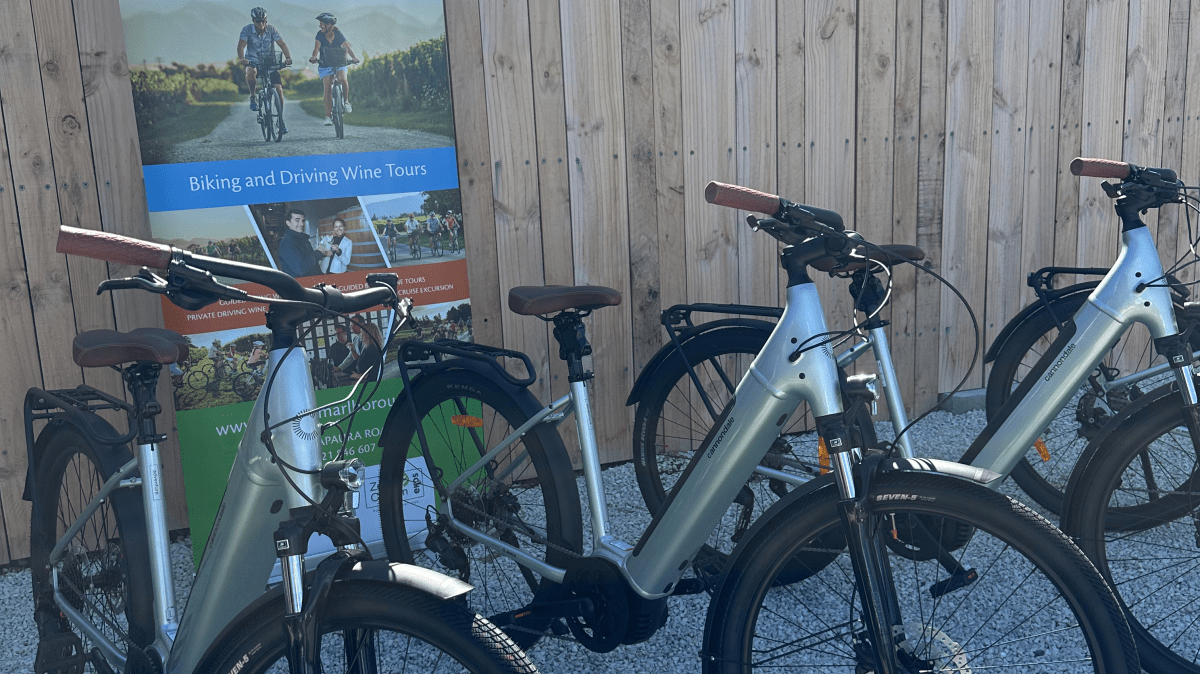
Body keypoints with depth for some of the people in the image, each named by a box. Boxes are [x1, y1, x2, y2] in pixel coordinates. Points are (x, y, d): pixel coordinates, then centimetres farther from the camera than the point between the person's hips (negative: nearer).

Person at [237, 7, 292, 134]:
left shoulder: (271, 29, -6)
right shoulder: (247, 30, -9)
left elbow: (282, 44, -15)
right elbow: (241, 45, -19)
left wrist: (288, 57, -34)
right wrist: (241, 59, -39)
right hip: (253, 62, -1)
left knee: (278, 88, -13)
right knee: (251, 72, -38)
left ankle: (281, 119, -2)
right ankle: (252, 97, -13)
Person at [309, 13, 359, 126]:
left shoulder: (338, 34, -9)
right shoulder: (320, 34, -7)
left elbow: (347, 46, -19)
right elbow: (317, 48, -18)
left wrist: (354, 57, -37)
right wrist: (314, 57, -39)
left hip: (339, 62, 0)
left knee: (343, 79, -30)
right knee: (328, 87, -13)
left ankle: (346, 101, -4)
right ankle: (328, 116, -11)